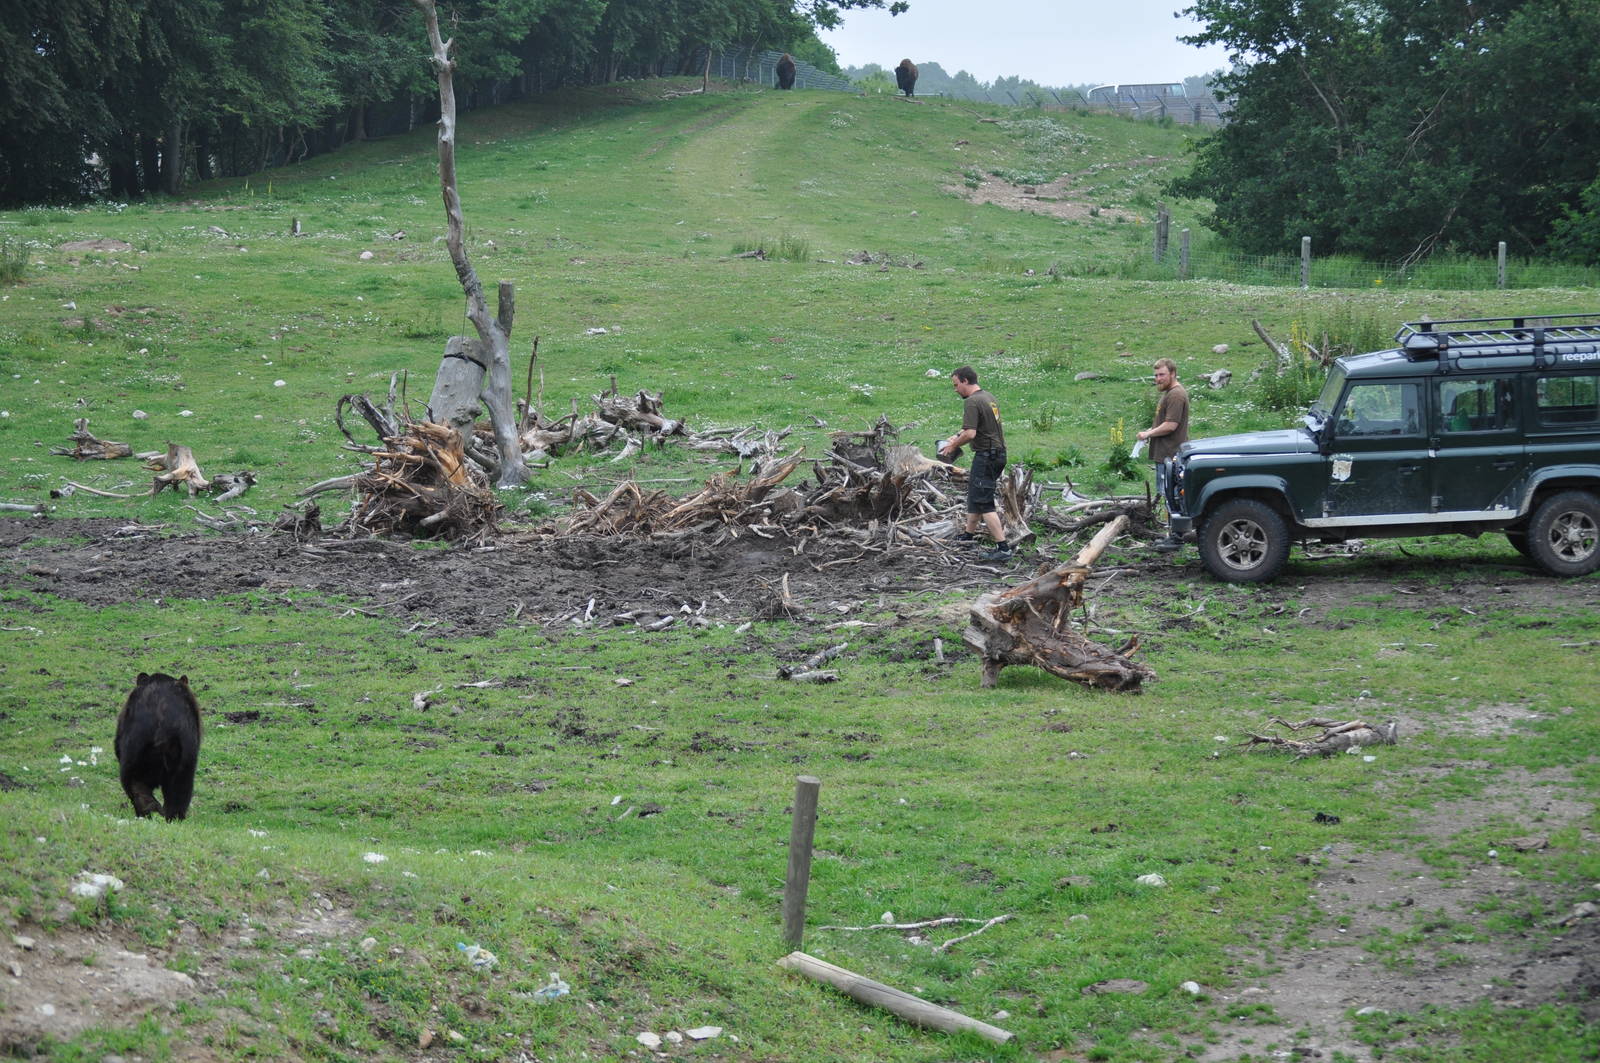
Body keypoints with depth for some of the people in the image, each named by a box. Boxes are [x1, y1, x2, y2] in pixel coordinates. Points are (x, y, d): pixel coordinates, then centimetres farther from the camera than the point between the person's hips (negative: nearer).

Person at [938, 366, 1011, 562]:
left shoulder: (972, 402, -17)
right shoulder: (989, 397, 14)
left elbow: (970, 434, -24)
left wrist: (953, 445, -8)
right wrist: (957, 436, 23)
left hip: (985, 456, -10)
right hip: (999, 454, 10)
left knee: (984, 502, -8)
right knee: (974, 494, 24)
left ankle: (1003, 548, -13)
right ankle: (969, 534, 38)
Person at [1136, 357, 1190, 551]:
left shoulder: (1176, 395, -16)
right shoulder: (1167, 393, 18)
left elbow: (1170, 425, -22)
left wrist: (1149, 434, -12)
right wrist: (1151, 431, 11)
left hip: (1171, 454, -11)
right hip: (1164, 453, 11)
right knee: (1169, 496, 14)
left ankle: (1175, 538, -7)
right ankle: (1173, 536, 20)